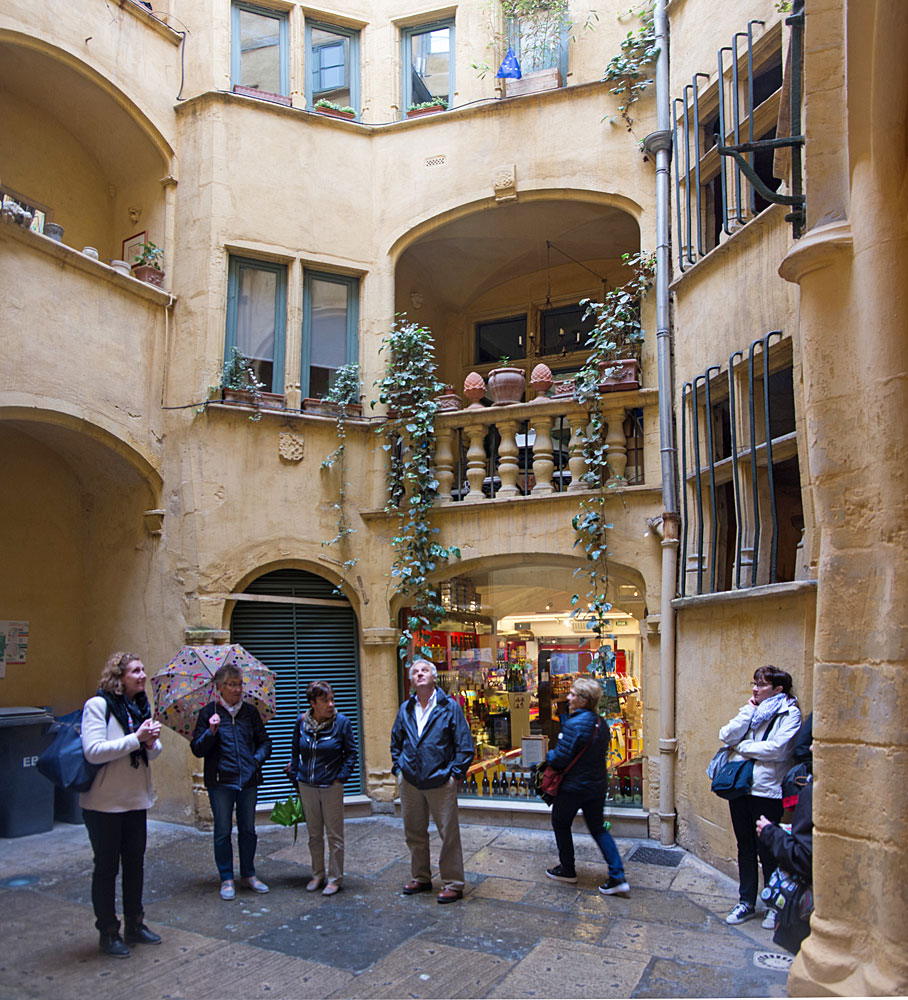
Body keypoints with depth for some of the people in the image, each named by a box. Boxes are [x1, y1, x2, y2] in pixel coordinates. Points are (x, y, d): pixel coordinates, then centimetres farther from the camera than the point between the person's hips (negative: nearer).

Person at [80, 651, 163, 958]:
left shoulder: (141, 705, 5)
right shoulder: (98, 705, -15)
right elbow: (93, 751, -25)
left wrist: (152, 742, -13)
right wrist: (136, 738, -26)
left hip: (136, 800, 6)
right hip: (104, 803, -6)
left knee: (135, 864, 16)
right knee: (107, 867, 7)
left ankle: (134, 925, 31)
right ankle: (108, 933, 22)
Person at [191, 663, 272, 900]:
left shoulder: (250, 712, 7)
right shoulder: (208, 713, -1)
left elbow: (265, 742, 15)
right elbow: (197, 749, -3)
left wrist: (257, 758, -2)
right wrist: (211, 731, -18)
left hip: (248, 780, 3)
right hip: (221, 782, -3)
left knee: (248, 830, 11)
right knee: (223, 831, 5)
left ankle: (248, 875, 25)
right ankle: (226, 879, 19)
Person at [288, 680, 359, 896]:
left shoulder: (341, 722, -11)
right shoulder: (302, 721, -3)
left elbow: (352, 753, -3)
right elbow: (295, 750, 11)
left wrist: (341, 777, -9)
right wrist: (295, 774, 7)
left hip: (331, 787, -3)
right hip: (307, 787, 3)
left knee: (334, 835, 4)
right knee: (314, 834, 15)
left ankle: (335, 879, 17)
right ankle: (317, 875, 30)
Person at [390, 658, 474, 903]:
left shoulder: (450, 707, -5)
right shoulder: (406, 709, 8)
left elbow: (464, 744, -5)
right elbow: (396, 740, 21)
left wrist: (456, 773, -9)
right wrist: (398, 767, 11)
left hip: (441, 782, -4)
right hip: (410, 781, 5)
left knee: (449, 834, 0)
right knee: (414, 833, 15)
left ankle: (453, 884, 13)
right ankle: (420, 878, 32)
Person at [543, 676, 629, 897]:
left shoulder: (574, 725, -24)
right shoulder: (601, 723, 2)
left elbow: (560, 758, -22)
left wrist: (549, 755, 1)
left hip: (574, 786, -7)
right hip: (597, 785, 7)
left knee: (560, 825, 15)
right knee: (598, 829, 15)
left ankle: (567, 870, 27)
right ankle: (618, 877, 8)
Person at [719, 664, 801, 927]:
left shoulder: (790, 713, -5)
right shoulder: (751, 710, 13)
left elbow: (776, 748, -18)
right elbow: (728, 736, 0)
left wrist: (742, 747, -7)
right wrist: (749, 710, -5)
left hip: (766, 789, -6)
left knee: (767, 850, 4)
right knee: (745, 848, 15)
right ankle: (746, 902, 27)